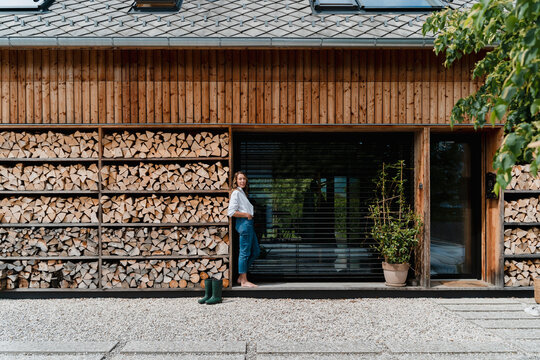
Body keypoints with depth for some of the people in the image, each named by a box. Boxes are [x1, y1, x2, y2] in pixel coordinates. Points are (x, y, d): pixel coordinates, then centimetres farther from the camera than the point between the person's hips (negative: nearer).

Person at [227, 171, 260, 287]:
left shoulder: (242, 192, 20)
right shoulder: (236, 192, -8)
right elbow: (231, 212, -17)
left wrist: (249, 215, 5)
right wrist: (247, 215, -10)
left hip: (248, 223, 10)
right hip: (243, 223, -10)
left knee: (255, 252, 12)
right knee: (245, 252, -5)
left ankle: (241, 277, 18)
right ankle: (244, 281, 4)